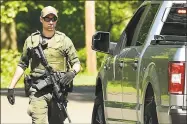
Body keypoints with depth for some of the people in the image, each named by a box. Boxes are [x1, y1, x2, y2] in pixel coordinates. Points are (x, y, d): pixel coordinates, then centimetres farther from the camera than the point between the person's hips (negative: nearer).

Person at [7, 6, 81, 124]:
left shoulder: (64, 40, 7)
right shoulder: (31, 40, 9)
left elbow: (76, 63, 9)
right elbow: (22, 65, 15)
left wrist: (72, 72, -15)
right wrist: (11, 87, 9)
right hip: (38, 92, -1)